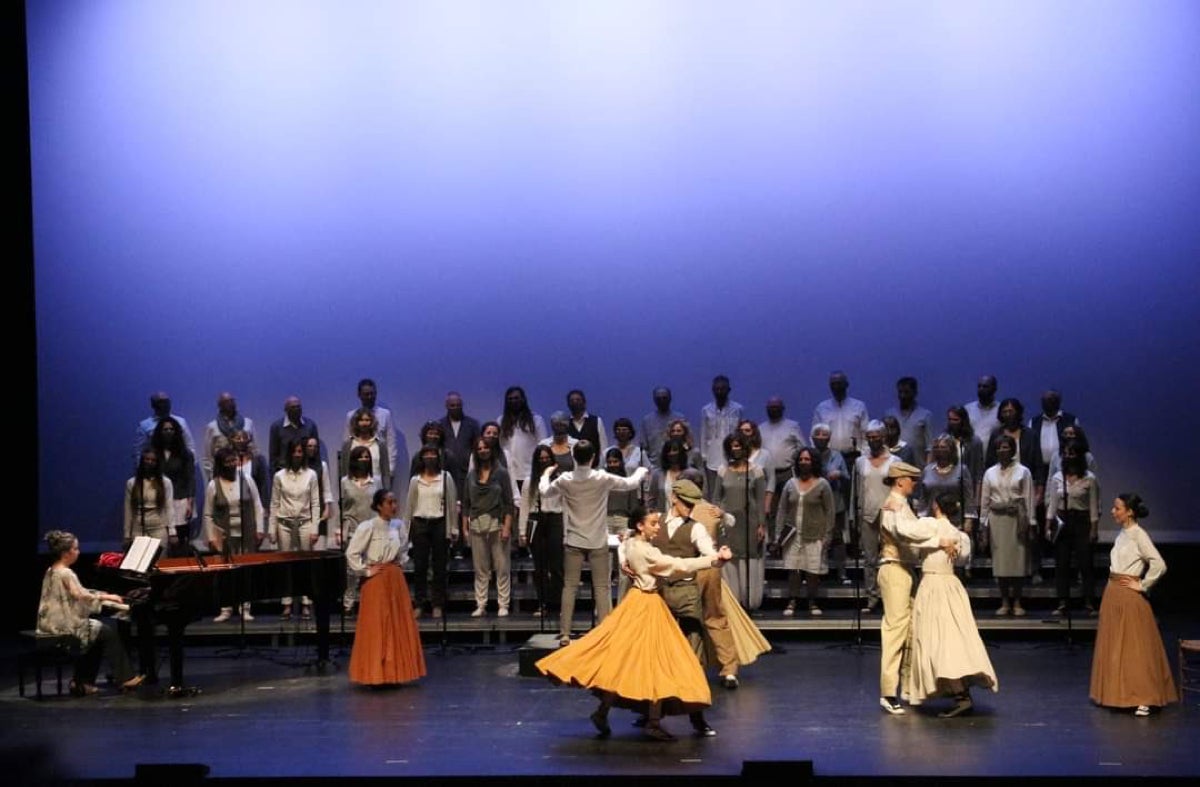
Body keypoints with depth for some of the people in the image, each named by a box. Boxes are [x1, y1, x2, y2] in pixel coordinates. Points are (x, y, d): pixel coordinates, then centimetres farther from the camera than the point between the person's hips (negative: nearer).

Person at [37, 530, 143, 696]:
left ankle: (82, 682, 17)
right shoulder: (66, 573, -17)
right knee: (108, 633, -4)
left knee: (96, 633, 21)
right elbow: (82, 596, -24)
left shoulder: (52, 571, 12)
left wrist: (101, 595, 12)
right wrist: (106, 597, -13)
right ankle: (125, 679, -2)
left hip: (52, 623, 10)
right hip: (64, 625, -10)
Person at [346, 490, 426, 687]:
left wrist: (399, 562, 10)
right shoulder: (368, 527, -14)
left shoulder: (399, 525, 4)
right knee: (375, 628, -1)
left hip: (396, 580, 6)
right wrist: (366, 571, -13)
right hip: (375, 581, -6)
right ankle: (375, 674, 6)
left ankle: (395, 671, 18)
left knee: (399, 626, 8)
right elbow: (352, 554, -17)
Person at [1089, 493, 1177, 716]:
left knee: (1135, 647, -6)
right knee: (1113, 646, 12)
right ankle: (1116, 694, 21)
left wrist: (1141, 585, -13)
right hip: (1112, 595, 8)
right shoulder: (1122, 534, 10)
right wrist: (1113, 585, 9)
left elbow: (1159, 565, -21)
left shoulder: (1139, 535, -14)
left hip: (1130, 597, -8)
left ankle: (1144, 698, -4)